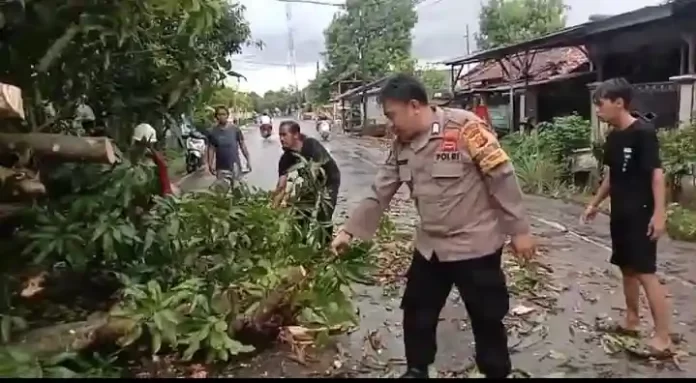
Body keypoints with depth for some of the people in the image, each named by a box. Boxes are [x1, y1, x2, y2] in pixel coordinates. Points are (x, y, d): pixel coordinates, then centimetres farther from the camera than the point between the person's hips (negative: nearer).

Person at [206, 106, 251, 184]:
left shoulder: (235, 129, -1)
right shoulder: (213, 132, 0)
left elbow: (242, 145, 3)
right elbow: (211, 149, 0)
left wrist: (248, 160, -1)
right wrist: (210, 164, -9)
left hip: (235, 166, 0)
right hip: (221, 168, 0)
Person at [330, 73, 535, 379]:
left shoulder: (465, 127, -19)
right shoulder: (401, 146, 2)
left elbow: (502, 177, -16)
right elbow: (379, 194, 6)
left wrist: (519, 229, -12)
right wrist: (349, 230, 3)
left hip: (476, 245, -6)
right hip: (430, 246, 7)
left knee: (486, 319, 10)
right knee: (417, 312, 17)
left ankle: (496, 372, 33)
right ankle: (416, 369, 40)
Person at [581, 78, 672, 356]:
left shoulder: (643, 132, -14)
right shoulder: (612, 137, 9)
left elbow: (657, 174, -17)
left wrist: (659, 213, -22)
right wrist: (595, 204, 22)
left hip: (641, 214, -8)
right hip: (620, 214, 8)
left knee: (645, 272, -7)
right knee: (627, 268, 15)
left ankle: (663, 337, 0)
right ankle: (632, 321, 28)